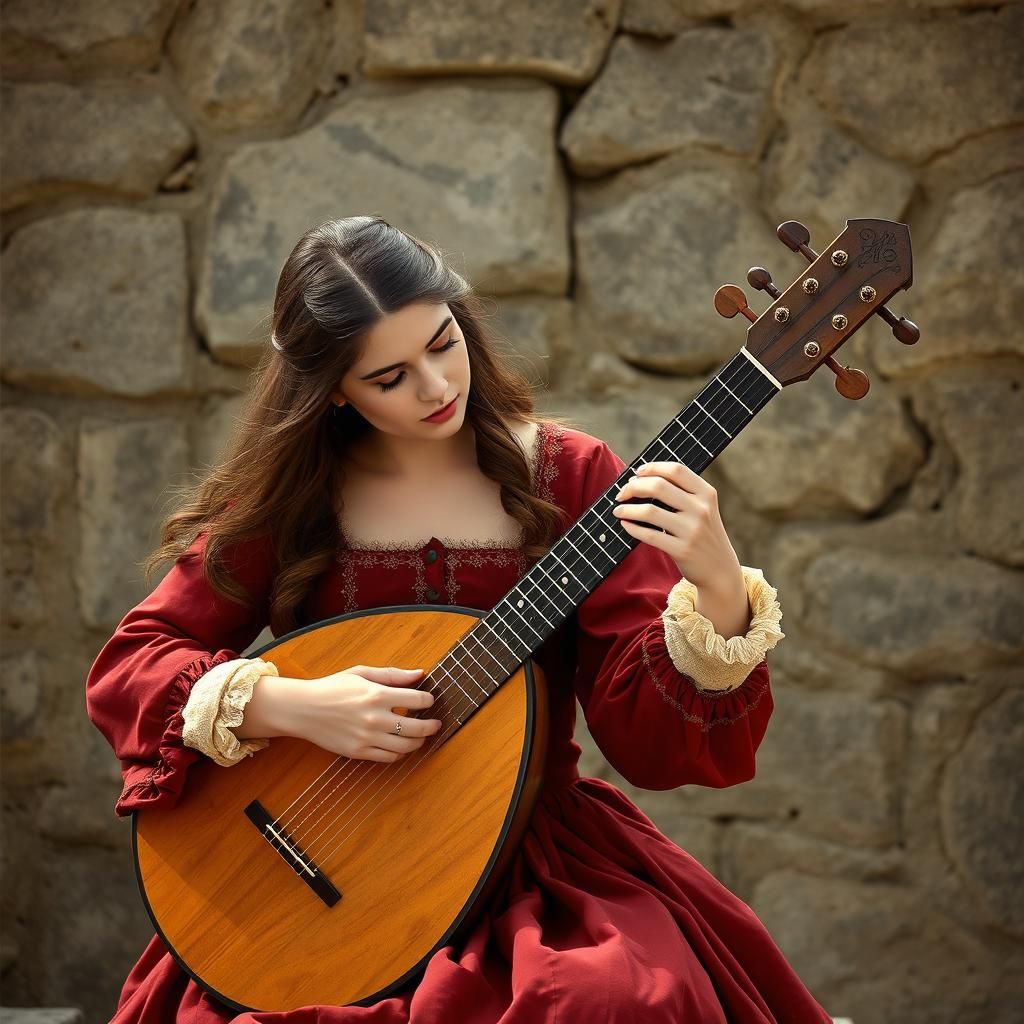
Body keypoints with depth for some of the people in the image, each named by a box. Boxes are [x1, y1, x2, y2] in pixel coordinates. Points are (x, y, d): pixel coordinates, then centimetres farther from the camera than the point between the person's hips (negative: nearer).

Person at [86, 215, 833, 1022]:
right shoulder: (286, 495, 1)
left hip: (537, 857, 0)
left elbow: (650, 740, -8)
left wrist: (718, 592, -27)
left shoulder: (569, 477, -2)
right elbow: (126, 667, 1)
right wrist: (287, 706, -15)